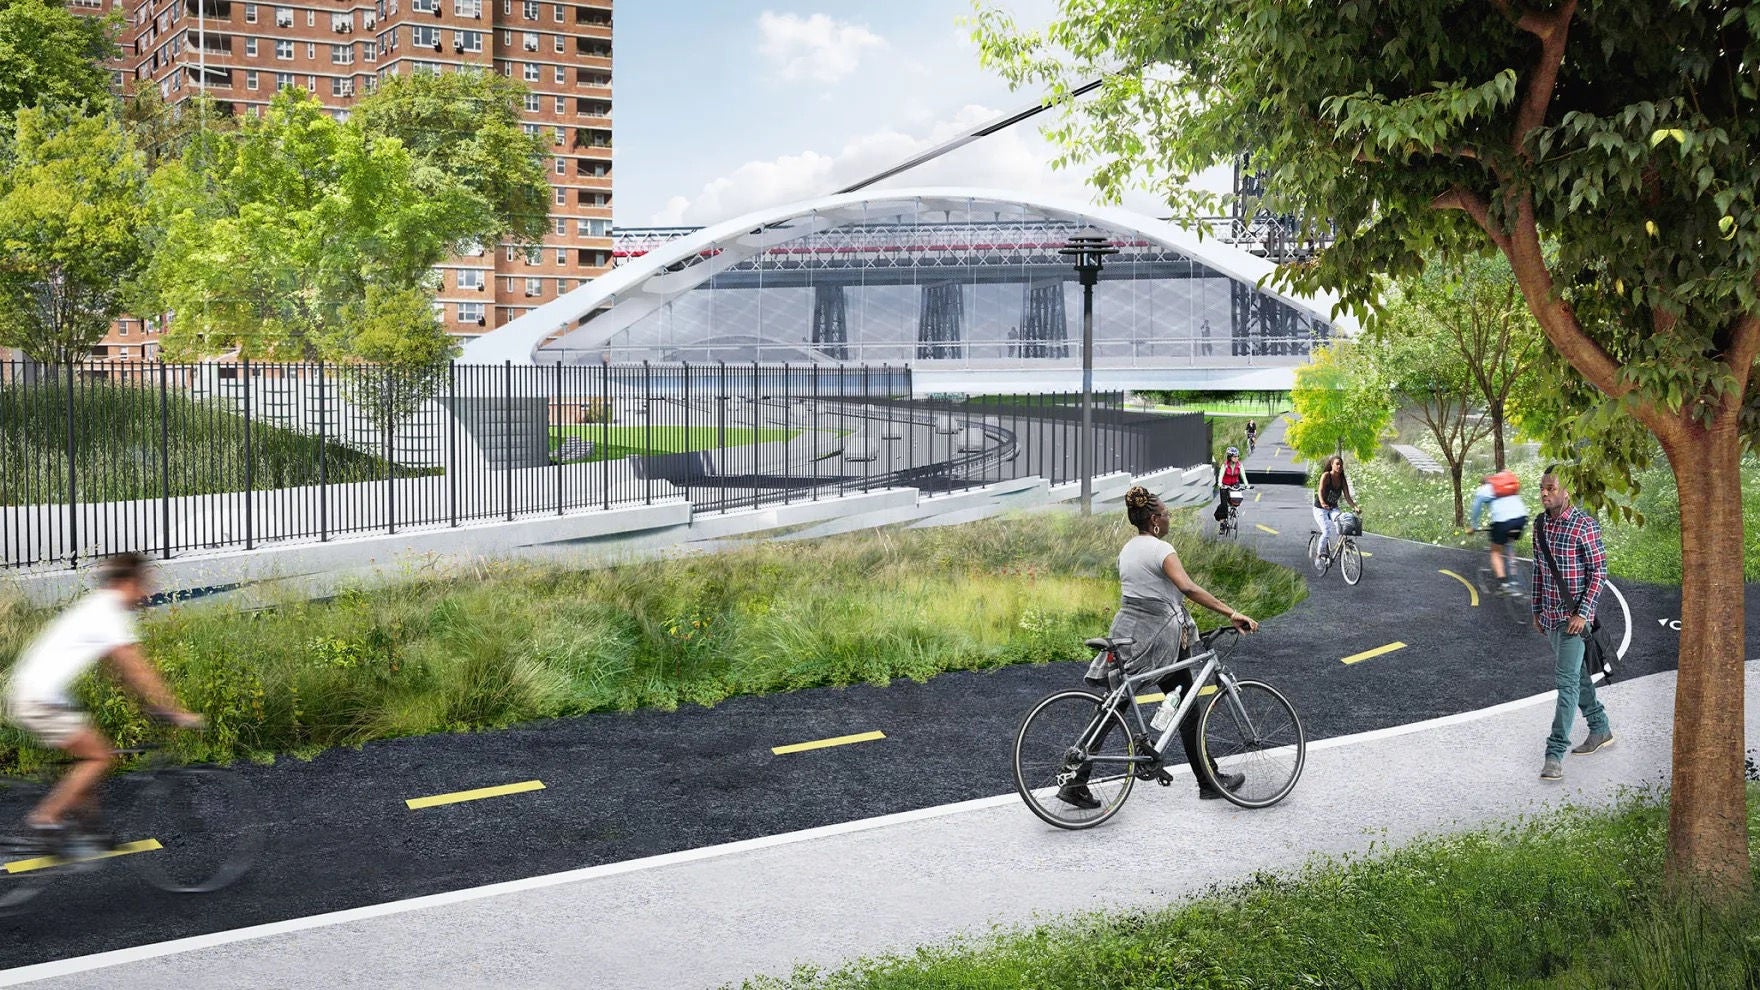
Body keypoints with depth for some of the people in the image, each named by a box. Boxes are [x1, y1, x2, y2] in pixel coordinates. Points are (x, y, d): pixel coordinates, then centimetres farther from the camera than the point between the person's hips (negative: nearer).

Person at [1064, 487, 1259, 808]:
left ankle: (1076, 783, 1)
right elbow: (1188, 588, -27)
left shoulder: (1128, 548, 12)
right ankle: (1209, 781, 16)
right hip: (1159, 640, -8)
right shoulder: (1160, 549, -14)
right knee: (1187, 710, 6)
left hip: (1125, 634, 8)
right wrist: (1231, 614, -31)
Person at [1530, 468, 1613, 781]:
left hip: (1574, 615, -7)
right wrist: (1537, 610, 16)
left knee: (1567, 679, -11)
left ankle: (1555, 754, -13)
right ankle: (1600, 728, 37)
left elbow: (1599, 572, -13)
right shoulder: (1540, 524, 7)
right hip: (1550, 614, 8)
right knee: (1574, 673, 18)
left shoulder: (1585, 525, -14)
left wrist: (1583, 614, -18)